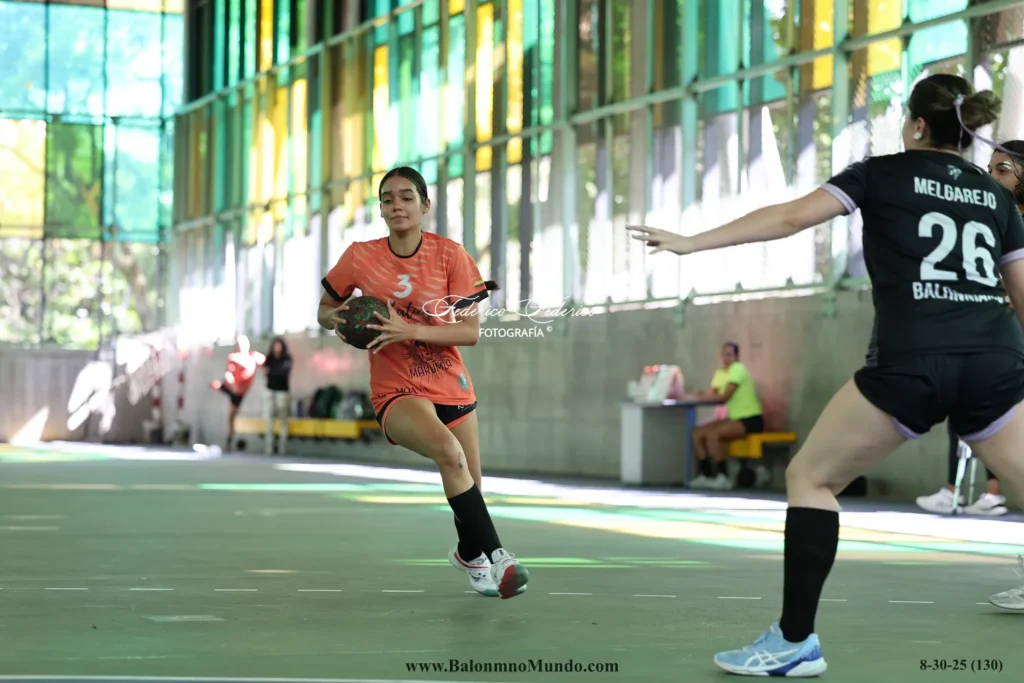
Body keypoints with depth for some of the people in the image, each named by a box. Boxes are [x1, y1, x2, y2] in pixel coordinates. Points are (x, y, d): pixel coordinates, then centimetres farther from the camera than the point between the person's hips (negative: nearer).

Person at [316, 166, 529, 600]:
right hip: (396, 391, -3)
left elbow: (471, 331, -11)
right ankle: (494, 554, -28)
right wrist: (336, 320, -15)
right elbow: (324, 311, 9)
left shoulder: (449, 254, -8)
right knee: (449, 451, -34)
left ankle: (468, 553, 47)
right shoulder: (361, 257, -7)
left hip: (452, 385, 3)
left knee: (470, 488, 14)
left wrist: (410, 330, -24)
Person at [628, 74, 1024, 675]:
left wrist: (691, 242, 4)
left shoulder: (884, 174, 9)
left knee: (811, 477, 13)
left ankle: (796, 642, 9)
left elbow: (791, 217, 1)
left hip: (910, 366, -4)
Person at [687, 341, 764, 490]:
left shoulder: (738, 369, -12)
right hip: (734, 417, 9)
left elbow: (725, 396, -21)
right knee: (697, 434, -4)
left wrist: (702, 396, -17)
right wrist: (701, 395, -19)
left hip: (751, 420, -9)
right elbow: (712, 394, 2)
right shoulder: (720, 373, 14)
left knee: (713, 435, -28)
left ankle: (723, 478, -20)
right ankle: (705, 475, -1)